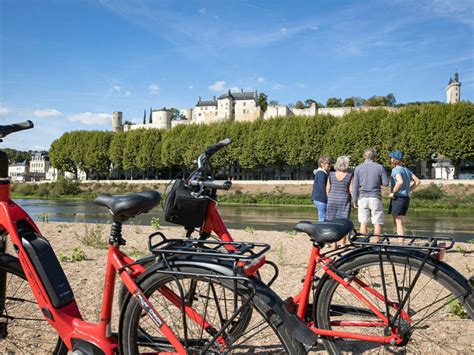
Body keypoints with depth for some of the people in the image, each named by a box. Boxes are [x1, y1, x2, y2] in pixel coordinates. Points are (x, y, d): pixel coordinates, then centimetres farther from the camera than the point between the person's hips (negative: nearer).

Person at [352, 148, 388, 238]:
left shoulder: (358, 168, 2)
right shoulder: (379, 167, -2)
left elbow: (355, 186, 1)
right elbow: (386, 183, -2)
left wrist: (354, 201, 8)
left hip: (363, 198, 1)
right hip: (375, 198, -1)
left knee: (363, 223, 6)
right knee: (377, 223, 6)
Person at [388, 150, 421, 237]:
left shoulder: (396, 169, -12)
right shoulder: (406, 169, 13)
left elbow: (400, 182, -31)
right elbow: (417, 181, 14)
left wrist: (392, 192, -20)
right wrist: (408, 190, 13)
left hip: (398, 198, -8)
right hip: (406, 198, 8)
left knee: (398, 222, -3)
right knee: (396, 222, 17)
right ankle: (402, 241, 19)